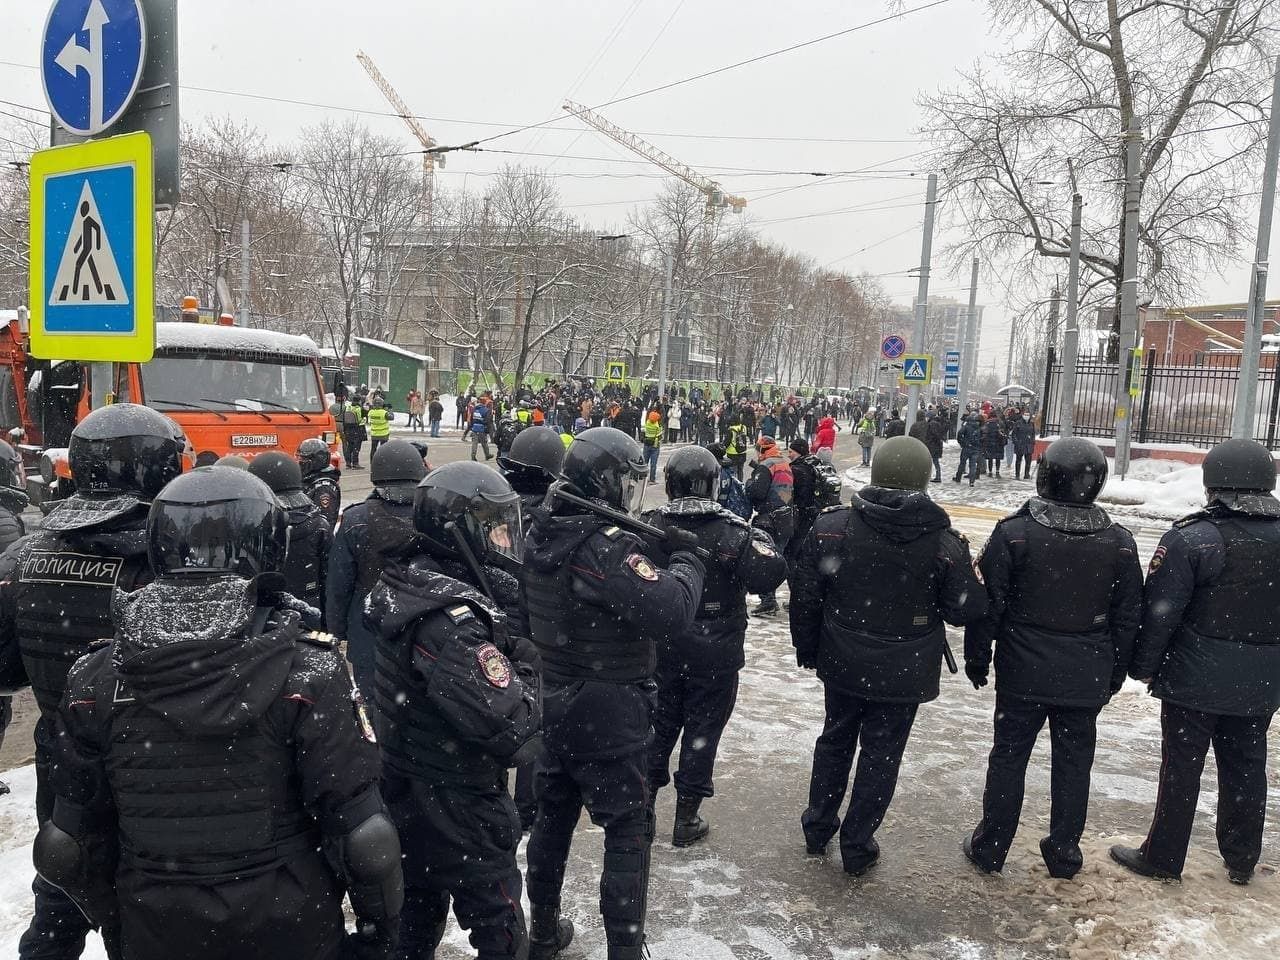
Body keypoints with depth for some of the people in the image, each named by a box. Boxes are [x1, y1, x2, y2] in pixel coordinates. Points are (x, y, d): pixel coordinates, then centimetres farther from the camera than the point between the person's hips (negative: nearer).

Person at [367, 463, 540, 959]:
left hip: (405, 793, 9)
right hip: (455, 809, -9)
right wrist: (524, 681, -12)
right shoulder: (451, 619, -29)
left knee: (418, 918, 26)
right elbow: (511, 726, -33)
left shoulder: (405, 585, -1)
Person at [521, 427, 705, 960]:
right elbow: (670, 613, -31)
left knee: (552, 815, 22)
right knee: (629, 831, 7)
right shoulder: (607, 546, -25)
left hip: (548, 704, 8)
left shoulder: (541, 532, 0)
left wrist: (654, 549, 0)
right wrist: (687, 558, -15)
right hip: (606, 714, -8)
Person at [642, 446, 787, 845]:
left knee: (658, 725, 18)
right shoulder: (735, 532, -16)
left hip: (660, 651, 3)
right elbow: (769, 575, -18)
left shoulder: (649, 525, -8)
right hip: (715, 656, -3)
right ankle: (686, 819, 20)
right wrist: (762, 541, -1)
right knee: (702, 731, 10)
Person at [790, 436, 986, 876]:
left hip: (843, 665, 2)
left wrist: (807, 649, 9)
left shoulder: (831, 527, -12)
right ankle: (857, 847, 23)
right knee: (881, 753, 12)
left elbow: (805, 596, -5)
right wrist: (966, 568, 10)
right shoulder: (944, 542, -15)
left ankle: (818, 827, 34)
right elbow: (964, 610, -7)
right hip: (904, 673, -2)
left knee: (835, 739, 22)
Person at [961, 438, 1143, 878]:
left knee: (1009, 755, 9)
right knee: (1074, 762, 14)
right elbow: (1127, 618, 5)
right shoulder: (1119, 543, -2)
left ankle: (990, 847, 19)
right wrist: (1115, 674, 16)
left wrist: (976, 657, 4)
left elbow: (988, 605, -9)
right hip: (1087, 679, 2)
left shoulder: (1013, 533, -13)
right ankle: (1064, 853, 25)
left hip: (1023, 675, -2)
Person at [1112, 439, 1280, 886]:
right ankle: (1242, 860, 31)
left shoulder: (1190, 538, -17)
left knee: (1182, 766, 6)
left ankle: (1163, 857, 17)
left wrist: (1143, 665, -5)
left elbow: (1159, 612, -17)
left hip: (1196, 680, -5)